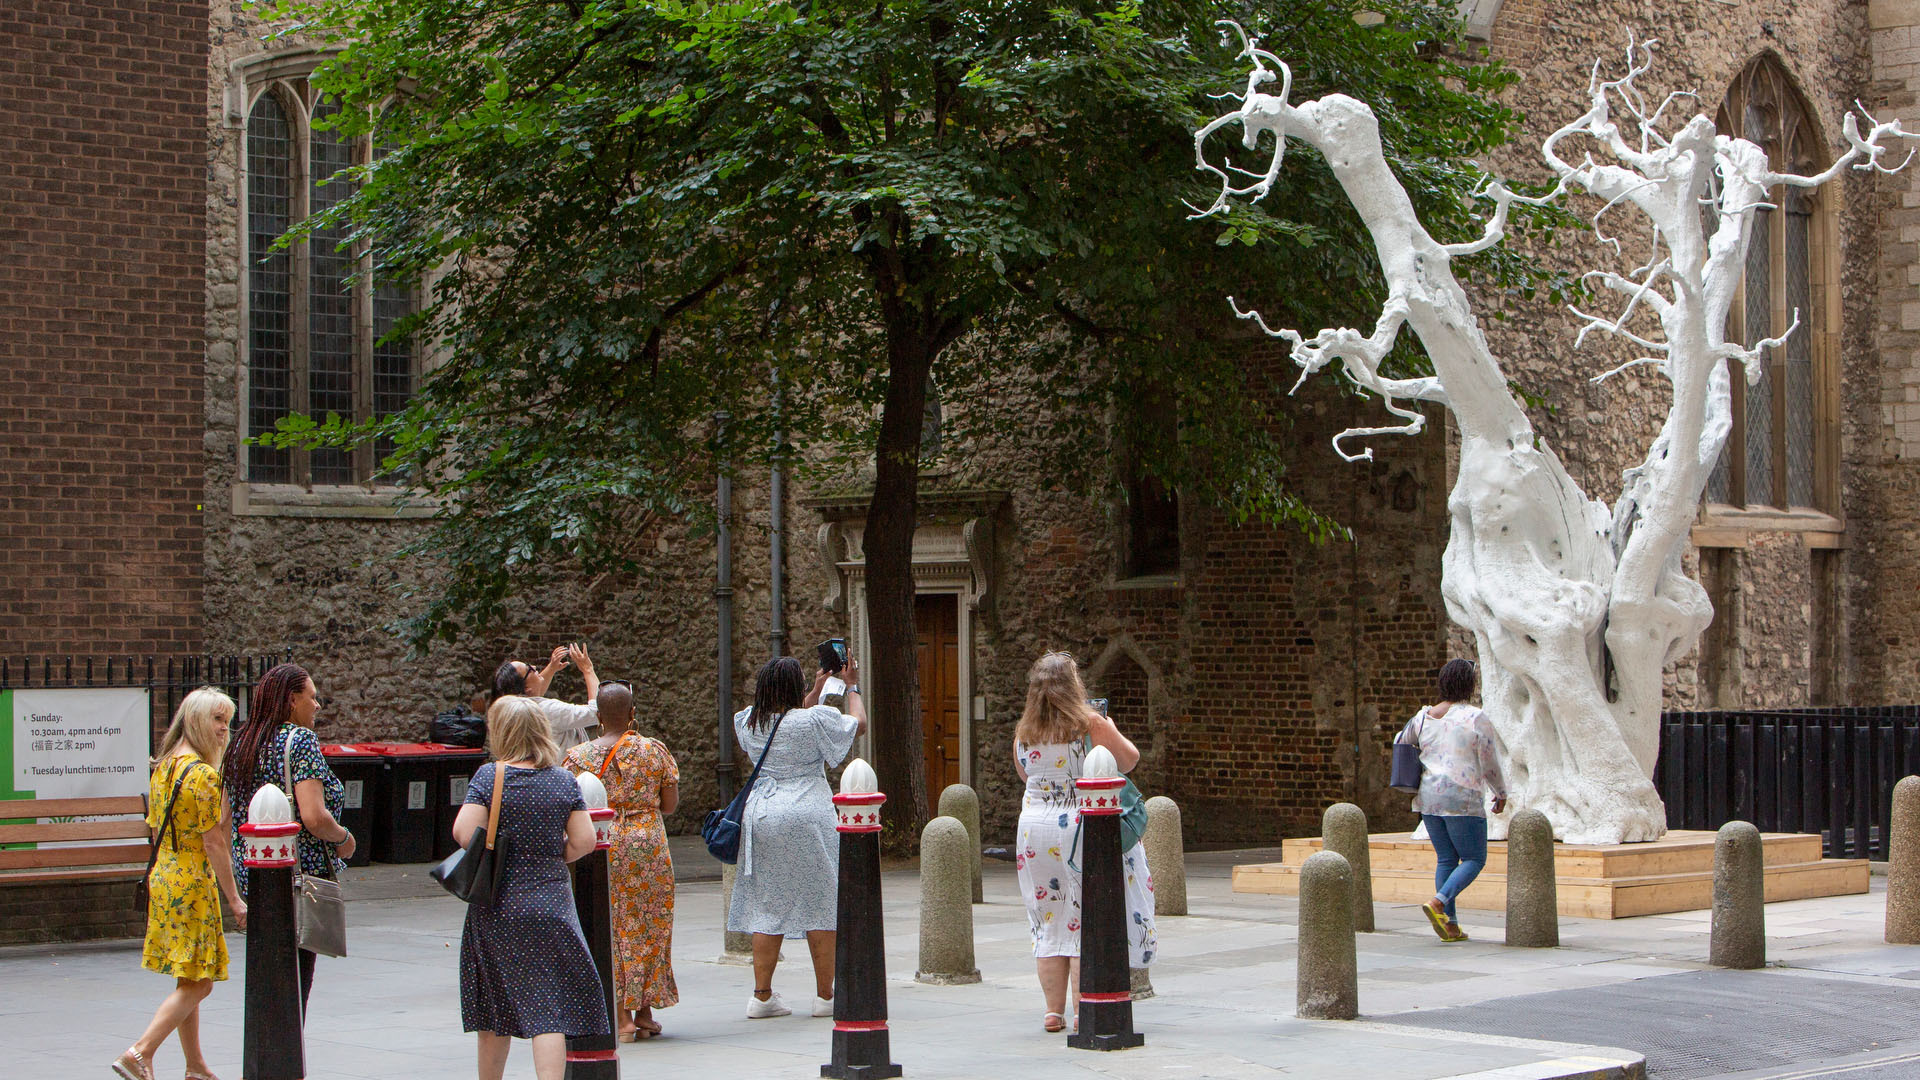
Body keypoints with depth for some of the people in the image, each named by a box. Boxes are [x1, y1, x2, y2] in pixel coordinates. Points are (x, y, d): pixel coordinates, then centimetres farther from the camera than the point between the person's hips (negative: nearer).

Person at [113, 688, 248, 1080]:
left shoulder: (163, 767, 10)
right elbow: (214, 844, -17)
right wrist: (234, 899, -12)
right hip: (194, 884, -9)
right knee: (197, 984, -4)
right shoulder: (204, 774, -17)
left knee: (188, 982, 14)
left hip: (162, 877, 9)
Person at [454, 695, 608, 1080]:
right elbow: (583, 841, -2)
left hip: (496, 908, 0)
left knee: (493, 1007, 15)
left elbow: (465, 834, -15)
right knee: (549, 1005, -3)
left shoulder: (488, 776, -6)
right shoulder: (564, 779, 1)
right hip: (550, 904, 1)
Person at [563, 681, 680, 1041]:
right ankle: (645, 1011, 16)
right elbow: (671, 804, 2)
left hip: (600, 846, -1)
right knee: (648, 927, 11)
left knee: (610, 928, 4)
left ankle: (622, 1015, 0)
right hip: (649, 844, 1)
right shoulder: (655, 750, -1)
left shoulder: (579, 756, -2)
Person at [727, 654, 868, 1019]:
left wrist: (817, 689, 33)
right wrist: (853, 686, 22)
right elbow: (858, 724, 7)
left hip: (761, 816, 5)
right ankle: (825, 995, 5)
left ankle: (762, 995, 7)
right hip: (808, 816, -5)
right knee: (820, 903, 3)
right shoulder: (815, 719, -10)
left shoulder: (750, 723, 5)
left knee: (767, 906, 8)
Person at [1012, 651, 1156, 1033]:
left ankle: (1054, 1011, 11)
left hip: (1034, 827, 4)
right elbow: (1130, 758, 1)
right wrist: (1110, 730, 19)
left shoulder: (1023, 733, 2)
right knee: (1084, 922, 0)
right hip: (1080, 826, -4)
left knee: (1048, 923, 10)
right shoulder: (1090, 724, -11)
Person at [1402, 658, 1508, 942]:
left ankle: (1450, 925, 8)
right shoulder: (1476, 718, -11)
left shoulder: (1424, 716, 4)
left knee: (1445, 859, 13)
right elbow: (1490, 764, -7)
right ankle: (1437, 903, -16)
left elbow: (1401, 742, 20)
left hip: (1428, 799, 6)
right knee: (1474, 860, 5)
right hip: (1462, 801, -6)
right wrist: (1501, 793, 9)